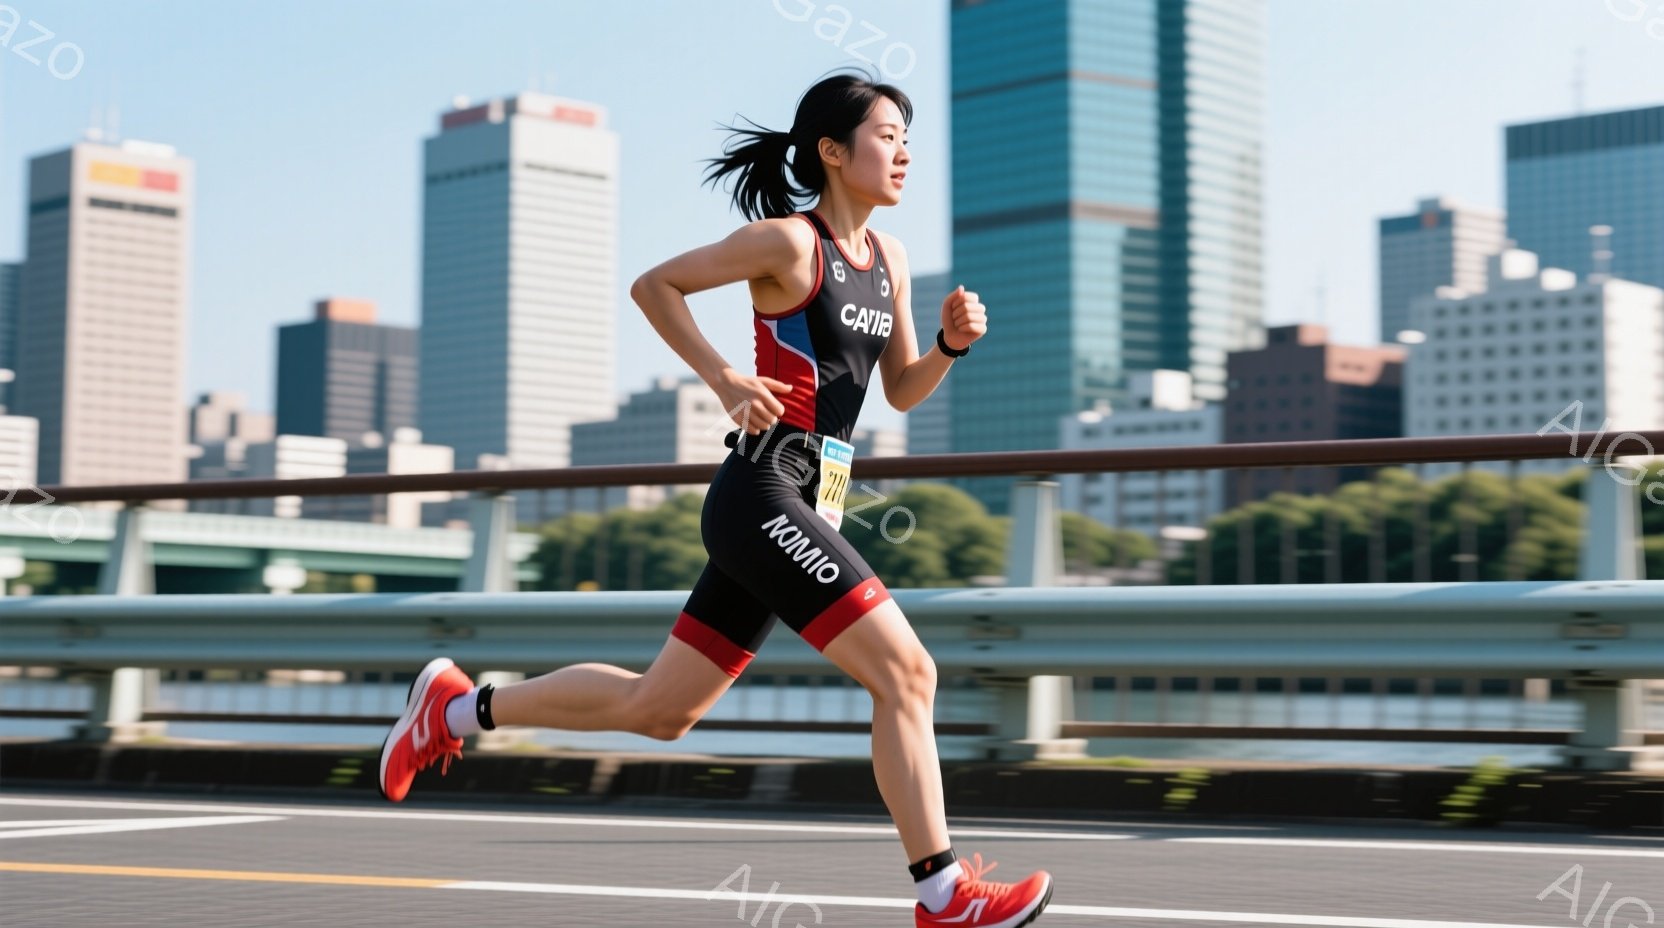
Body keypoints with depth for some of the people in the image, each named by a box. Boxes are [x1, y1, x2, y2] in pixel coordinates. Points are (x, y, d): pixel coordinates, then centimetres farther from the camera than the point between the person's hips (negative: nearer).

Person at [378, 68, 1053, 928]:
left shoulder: (888, 257, 15)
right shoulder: (787, 241, -8)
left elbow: (902, 389, 20)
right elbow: (653, 284, -2)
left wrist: (951, 342, 1)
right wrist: (725, 379, -9)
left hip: (807, 508, 9)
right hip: (761, 494, -9)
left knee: (658, 708, 15)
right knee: (905, 671, -12)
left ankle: (458, 708, 29)